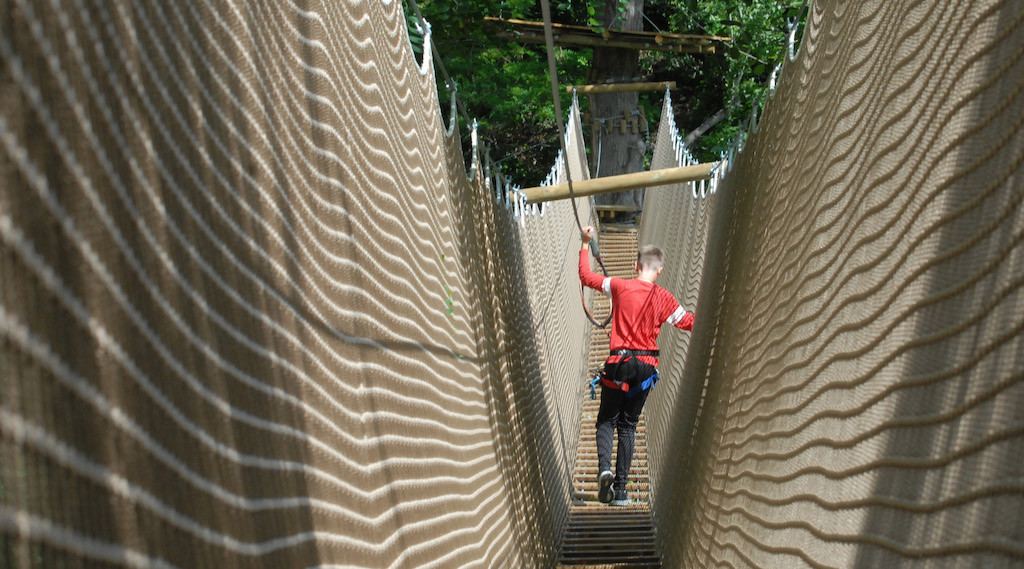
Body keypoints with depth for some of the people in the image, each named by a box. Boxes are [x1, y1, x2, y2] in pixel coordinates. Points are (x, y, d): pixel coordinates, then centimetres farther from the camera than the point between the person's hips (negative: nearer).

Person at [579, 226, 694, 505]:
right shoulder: (663, 298, -2)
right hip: (646, 367, 1)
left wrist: (585, 244, 17)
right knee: (628, 425, 11)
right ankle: (620, 489, 8)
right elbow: (689, 322, 5)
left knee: (606, 420, 13)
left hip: (618, 363, -1)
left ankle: (604, 468, -15)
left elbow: (586, 276, 7)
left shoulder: (620, 286, -4)